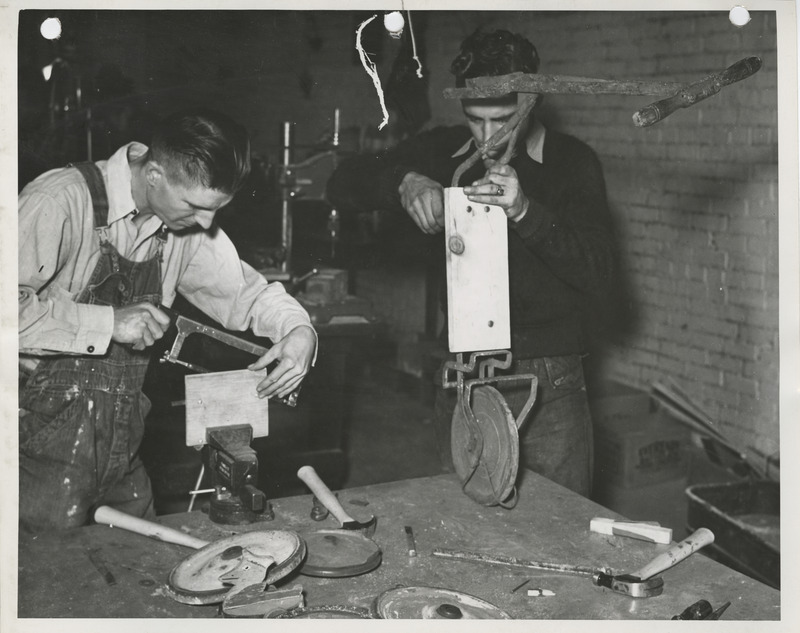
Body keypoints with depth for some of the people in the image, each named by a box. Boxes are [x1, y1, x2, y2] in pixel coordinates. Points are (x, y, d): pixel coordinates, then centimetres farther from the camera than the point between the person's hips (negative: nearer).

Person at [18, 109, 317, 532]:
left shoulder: (188, 224, 2)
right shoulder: (63, 201, -18)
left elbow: (244, 290, 12)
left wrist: (298, 330, -7)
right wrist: (106, 322, -27)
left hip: (122, 447, 6)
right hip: (45, 445, -6)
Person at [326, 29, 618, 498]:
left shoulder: (571, 161, -3)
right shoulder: (442, 152, 7)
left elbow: (600, 275, -13)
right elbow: (343, 186, 5)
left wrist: (526, 212, -26)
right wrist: (403, 181, -15)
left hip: (550, 390, -2)